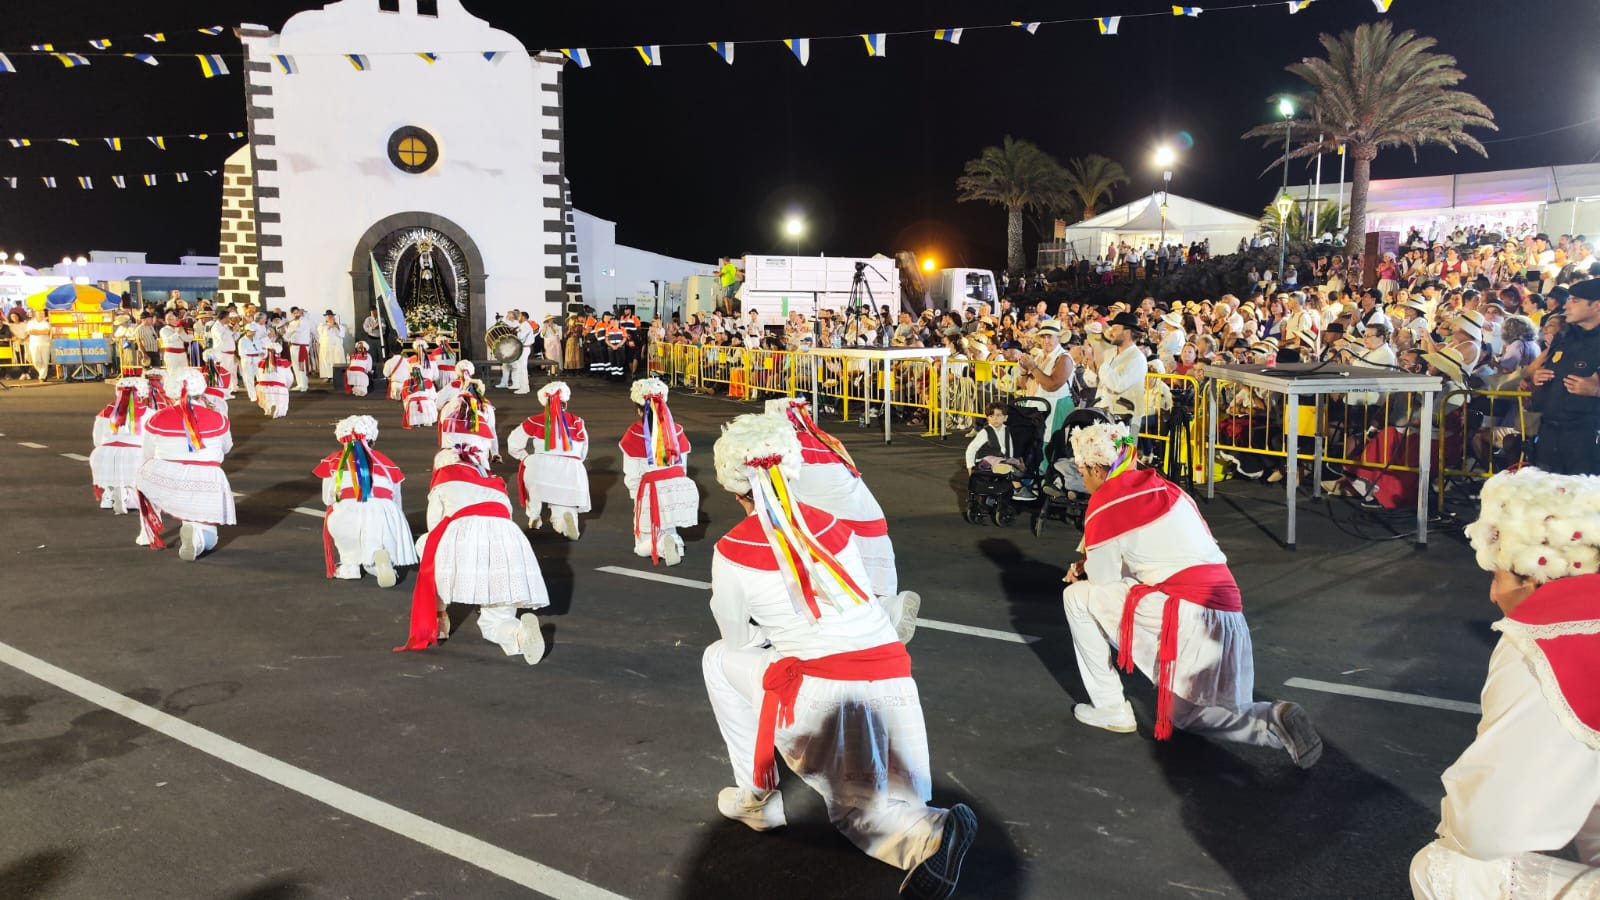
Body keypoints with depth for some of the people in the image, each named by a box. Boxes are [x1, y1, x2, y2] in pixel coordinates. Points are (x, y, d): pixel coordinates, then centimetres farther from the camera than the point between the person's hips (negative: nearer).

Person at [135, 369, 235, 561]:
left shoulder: (157, 420, -1)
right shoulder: (218, 419, 0)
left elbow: (148, 456, 11)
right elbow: (226, 448, 17)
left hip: (165, 482, 0)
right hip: (206, 486, 0)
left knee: (145, 474, 36)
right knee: (207, 539, 16)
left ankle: (149, 534, 33)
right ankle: (195, 534, -22)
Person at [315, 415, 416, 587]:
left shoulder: (333, 460, 22)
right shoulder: (386, 463, 26)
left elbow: (327, 499, 26)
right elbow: (396, 503, 27)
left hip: (349, 514, -2)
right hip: (385, 514, 2)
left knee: (332, 514, 34)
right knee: (374, 567, 27)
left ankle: (349, 564, 23)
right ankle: (380, 555, -7)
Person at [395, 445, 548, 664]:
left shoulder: (445, 476, 26)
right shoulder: (496, 485, 36)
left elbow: (433, 531, 23)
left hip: (465, 535, -3)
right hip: (509, 539, 3)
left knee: (424, 544, 30)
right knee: (495, 622, 14)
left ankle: (438, 624, 26)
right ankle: (520, 631, -21)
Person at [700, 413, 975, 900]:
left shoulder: (732, 551, 0)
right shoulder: (832, 525, 14)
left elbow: (737, 639, 13)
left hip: (820, 693, -5)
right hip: (891, 679, 5)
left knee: (720, 658, 23)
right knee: (857, 806, 23)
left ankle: (758, 799, 25)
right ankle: (930, 834, -12)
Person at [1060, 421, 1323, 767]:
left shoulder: (1105, 502, -5)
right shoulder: (1164, 487, 18)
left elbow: (1103, 581, 1)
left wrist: (1083, 569, 22)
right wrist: (1091, 564, 23)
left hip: (1184, 613, -8)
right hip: (1226, 612, 8)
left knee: (1078, 596, 8)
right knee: (1186, 713, 23)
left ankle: (1109, 709, 10)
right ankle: (1274, 722, 1)